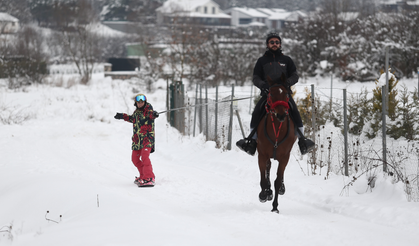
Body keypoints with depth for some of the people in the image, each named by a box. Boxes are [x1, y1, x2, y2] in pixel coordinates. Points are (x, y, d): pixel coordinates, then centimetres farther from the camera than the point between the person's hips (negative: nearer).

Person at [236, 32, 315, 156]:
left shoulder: (286, 60, 15)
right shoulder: (262, 61, 15)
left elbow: (295, 76, 12)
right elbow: (256, 77, 12)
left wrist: (288, 82, -11)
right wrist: (262, 84, -11)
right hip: (267, 93, 0)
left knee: (295, 112, -23)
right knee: (256, 113, -21)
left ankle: (302, 140, -20)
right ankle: (252, 140, -16)